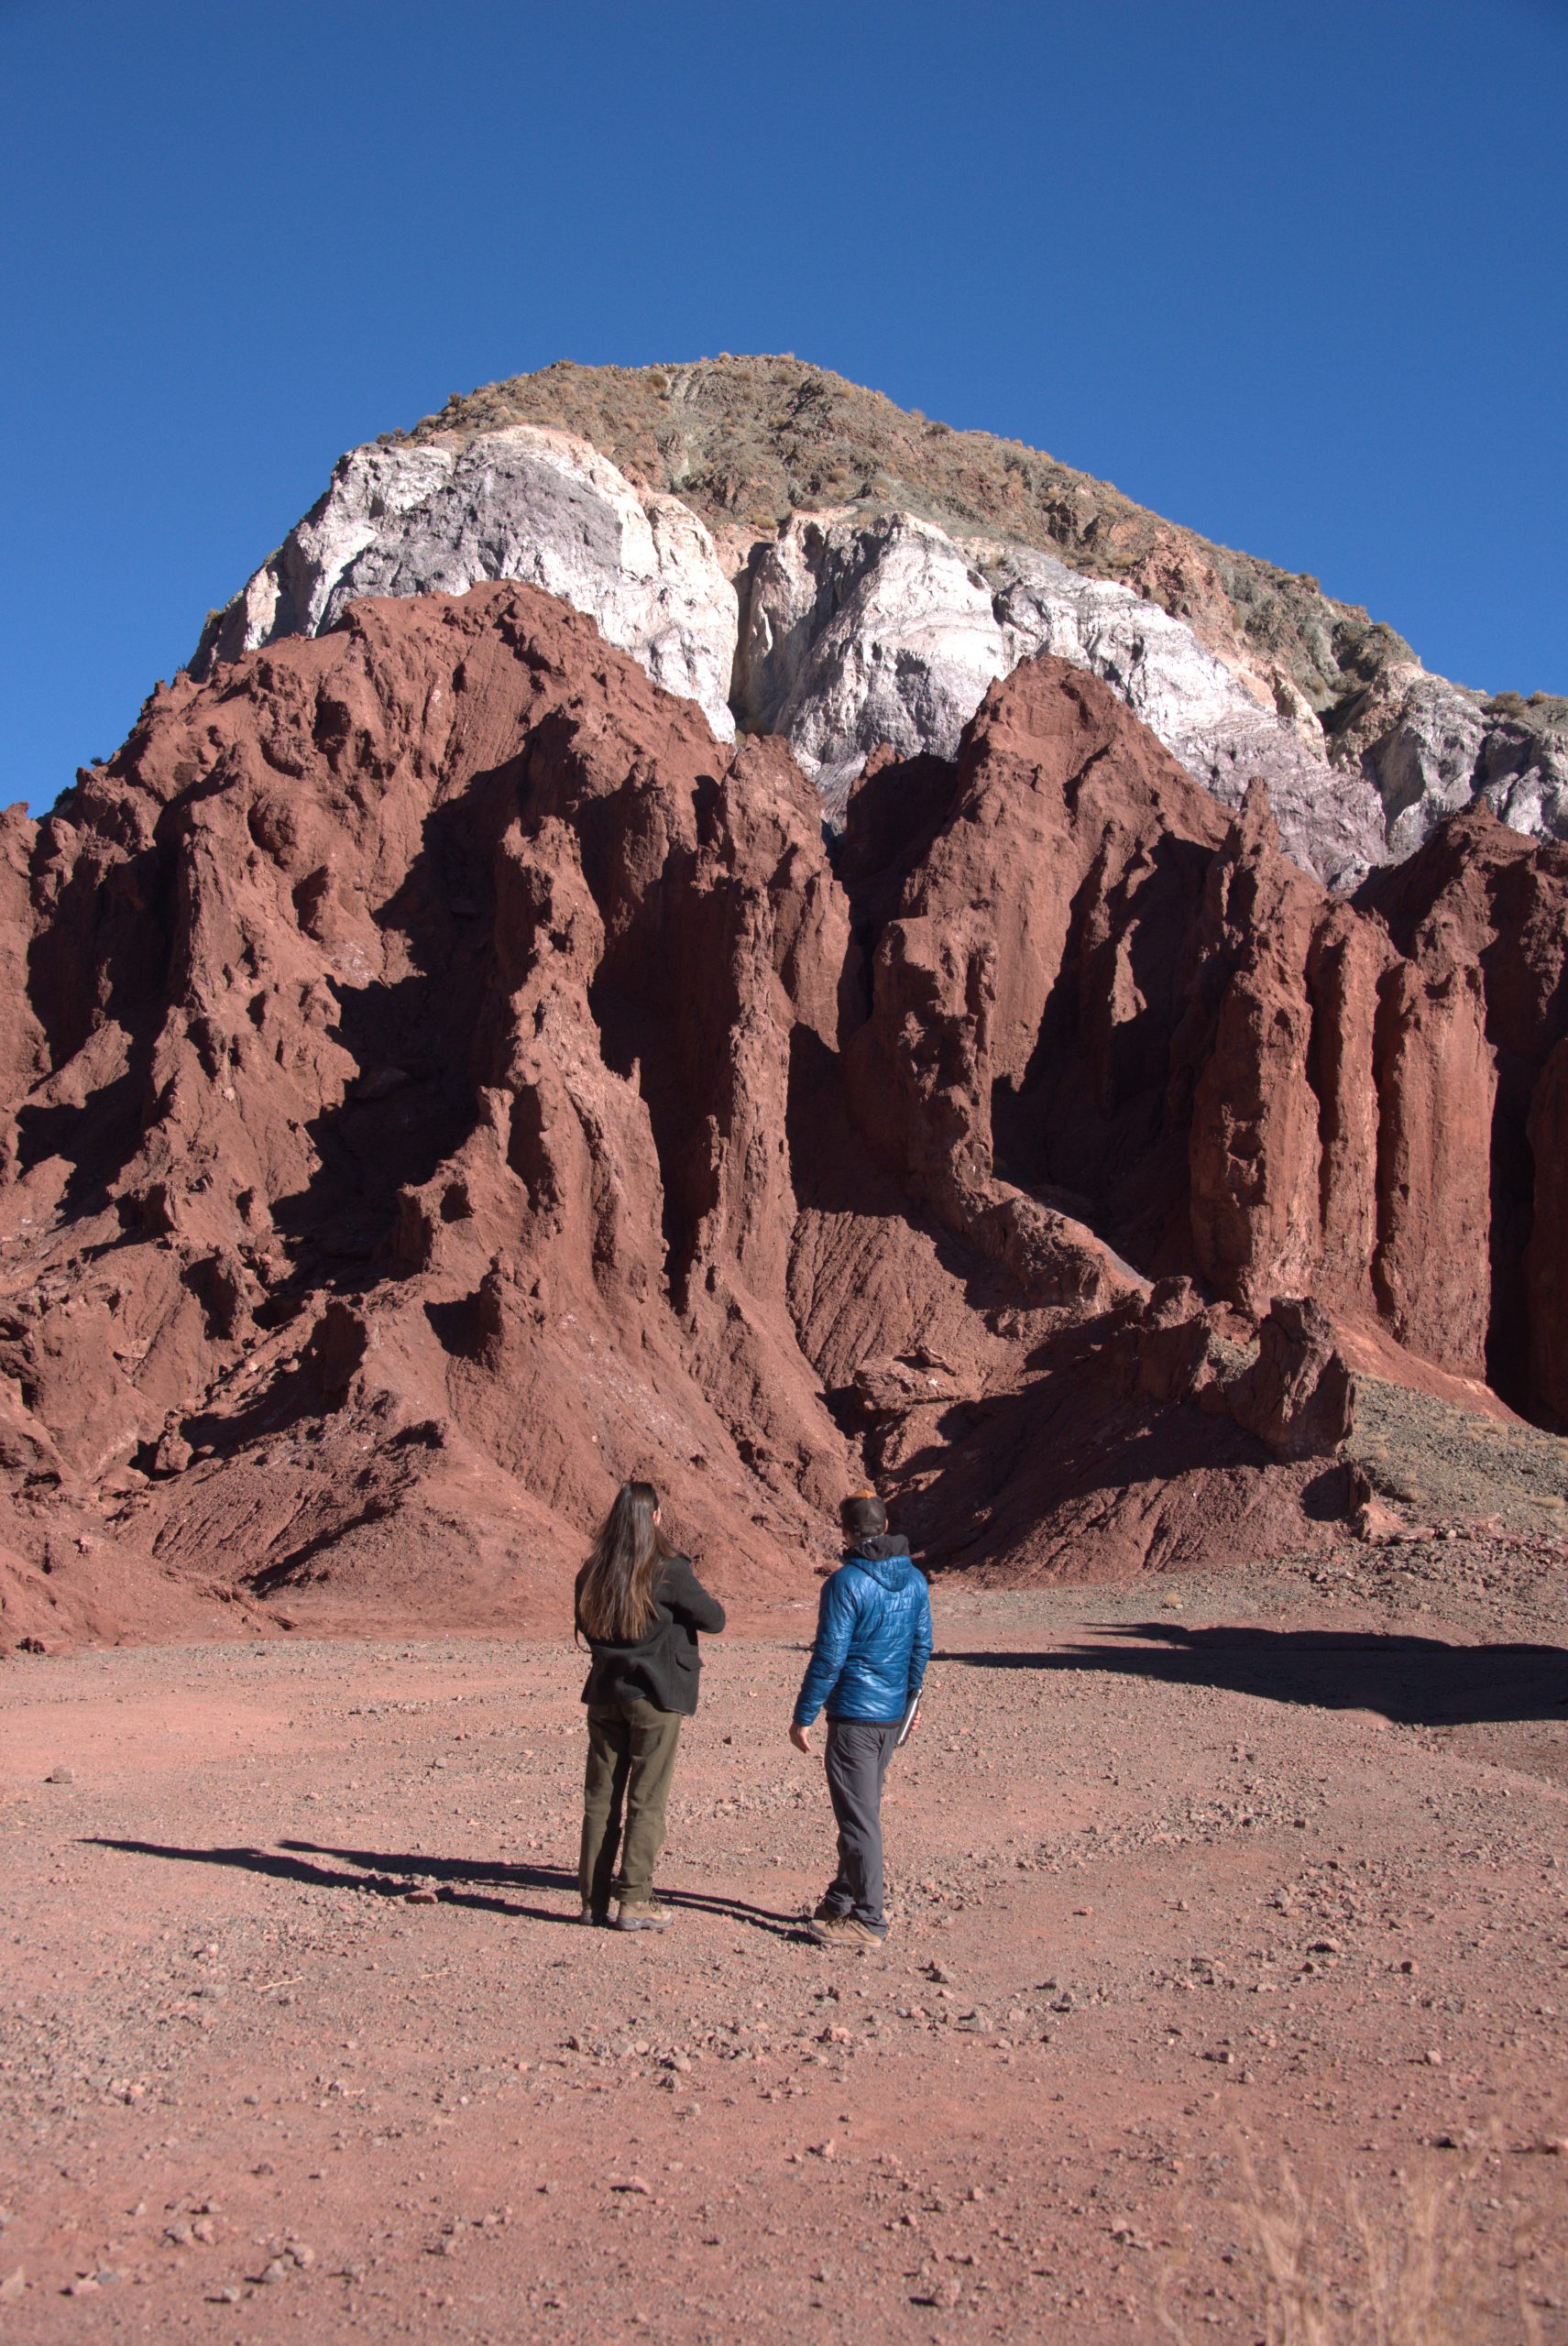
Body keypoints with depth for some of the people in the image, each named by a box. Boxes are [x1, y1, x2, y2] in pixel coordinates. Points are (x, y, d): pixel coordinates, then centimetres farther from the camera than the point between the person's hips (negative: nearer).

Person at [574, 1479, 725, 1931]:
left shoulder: (592, 1571, 3)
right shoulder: (668, 1570, -13)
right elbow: (714, 1621, -8)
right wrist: (704, 1600, 11)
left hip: (605, 1692, 5)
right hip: (655, 1695, -5)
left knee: (600, 1797, 10)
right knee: (646, 1800, 1)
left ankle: (594, 1898, 14)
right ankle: (634, 1901, 2)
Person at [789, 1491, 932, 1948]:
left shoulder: (846, 1583, -16)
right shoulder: (915, 1580, 5)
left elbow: (828, 1656, -16)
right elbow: (922, 1647, 13)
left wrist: (803, 1717, -10)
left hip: (854, 1715, -7)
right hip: (893, 1716, 7)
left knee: (858, 1818, -2)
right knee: (862, 1810, 18)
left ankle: (868, 1920, 2)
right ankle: (842, 1901, 28)